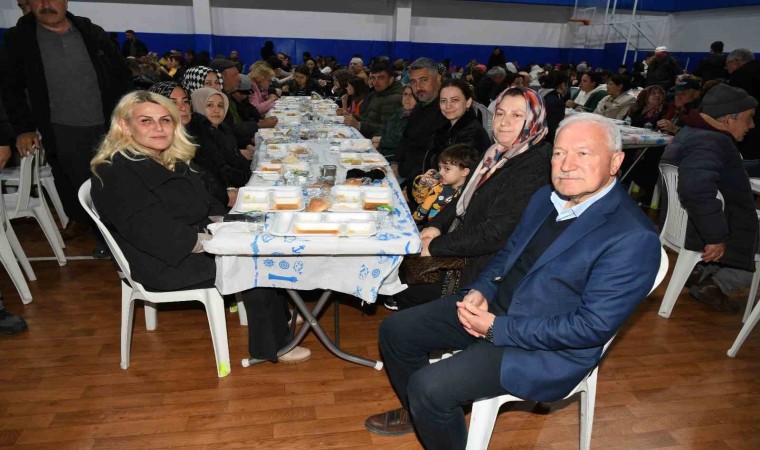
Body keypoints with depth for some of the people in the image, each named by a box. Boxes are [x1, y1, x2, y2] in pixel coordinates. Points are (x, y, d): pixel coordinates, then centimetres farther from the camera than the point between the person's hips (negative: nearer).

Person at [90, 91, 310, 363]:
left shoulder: (173, 161, 10)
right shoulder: (116, 174, -18)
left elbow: (202, 206, 16)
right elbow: (157, 235, -24)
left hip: (195, 244, 9)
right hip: (164, 264, -8)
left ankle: (280, 321, 5)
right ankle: (271, 347, 0)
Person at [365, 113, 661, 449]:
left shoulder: (634, 239, -21)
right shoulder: (546, 197, 4)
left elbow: (593, 326, -22)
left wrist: (497, 328, -20)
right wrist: (479, 290, -6)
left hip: (545, 347, -8)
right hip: (493, 306, 8)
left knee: (428, 386, -22)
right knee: (395, 330, 7)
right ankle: (419, 413, 32)